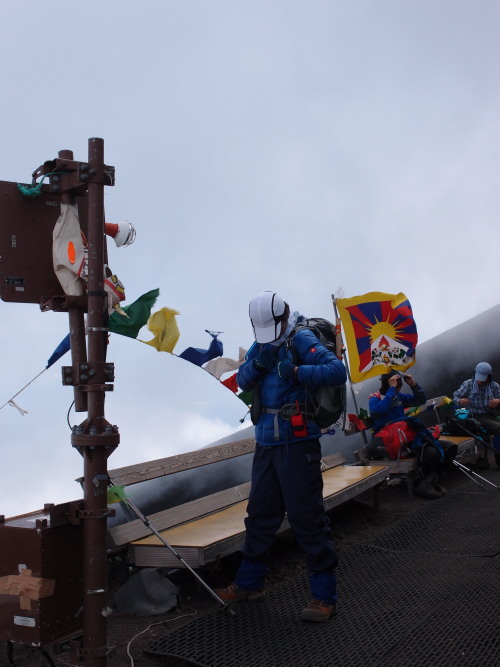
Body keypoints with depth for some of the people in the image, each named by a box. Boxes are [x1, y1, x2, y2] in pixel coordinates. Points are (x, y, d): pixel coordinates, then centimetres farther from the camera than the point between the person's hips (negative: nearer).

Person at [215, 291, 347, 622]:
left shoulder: (302, 340, -10)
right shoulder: (261, 344, 12)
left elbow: (338, 371, -21)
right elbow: (243, 381, 5)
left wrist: (297, 371, -32)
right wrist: (258, 363, -15)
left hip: (298, 443, -7)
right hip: (266, 442, 8)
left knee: (307, 517, -4)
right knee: (260, 514, 17)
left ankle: (325, 595, 6)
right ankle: (250, 583, 32)